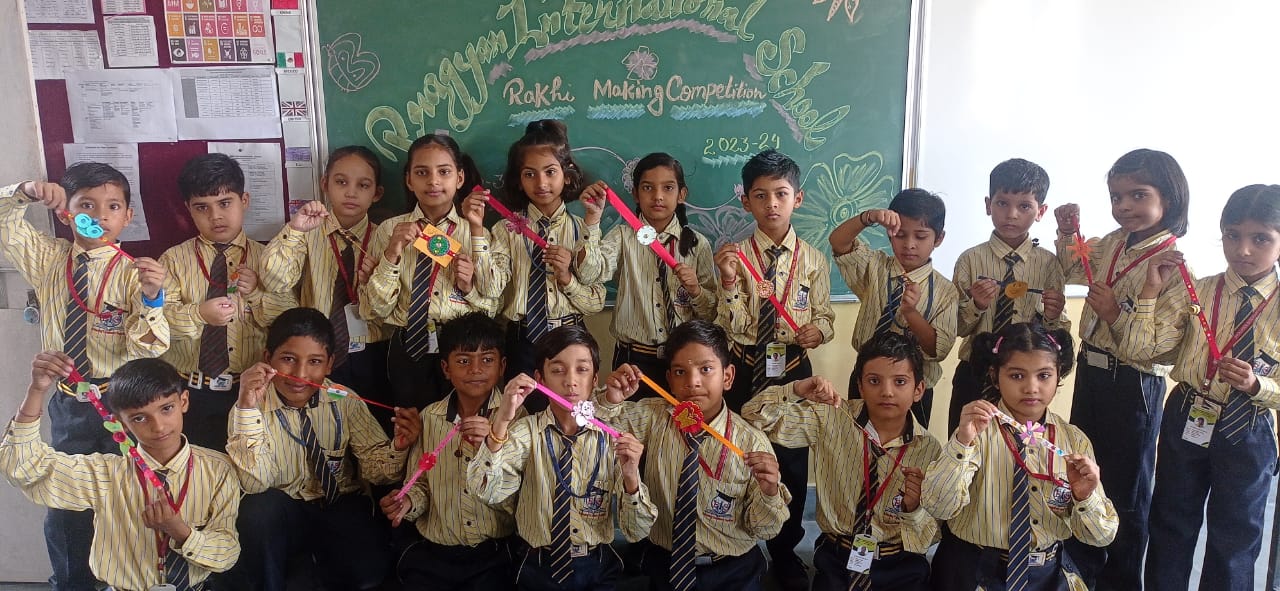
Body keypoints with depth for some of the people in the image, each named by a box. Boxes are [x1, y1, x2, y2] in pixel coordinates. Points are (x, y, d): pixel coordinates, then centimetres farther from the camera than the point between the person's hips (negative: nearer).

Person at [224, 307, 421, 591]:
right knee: (259, 506, -32)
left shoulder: (345, 401, -6)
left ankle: (314, 557, 9)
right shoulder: (250, 406, -11)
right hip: (281, 513, -1)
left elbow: (373, 468, -6)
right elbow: (255, 483, -23)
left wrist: (398, 447, -29)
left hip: (341, 506, 1)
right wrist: (248, 408, -33)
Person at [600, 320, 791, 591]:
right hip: (665, 565, 1)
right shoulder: (652, 418, -7)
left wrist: (770, 492, -27)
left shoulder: (752, 443, -15)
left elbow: (763, 530, -7)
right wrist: (610, 401, -19)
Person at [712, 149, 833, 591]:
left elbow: (824, 315, 3)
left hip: (793, 369, 1)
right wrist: (729, 283, -27)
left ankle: (786, 554, 30)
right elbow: (731, 326, -11)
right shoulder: (736, 255, -5)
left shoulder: (812, 260, -1)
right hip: (744, 370, -1)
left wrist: (819, 330, -20)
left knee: (793, 462, 10)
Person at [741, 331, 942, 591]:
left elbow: (933, 537, 0)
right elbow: (754, 416, -7)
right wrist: (795, 391, -22)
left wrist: (914, 510, -22)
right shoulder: (830, 418, -8)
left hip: (900, 568, 2)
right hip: (835, 560, -1)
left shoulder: (930, 450, -7)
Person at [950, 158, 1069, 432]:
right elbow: (957, 328, -2)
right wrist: (975, 305, -20)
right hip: (974, 376, 0)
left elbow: (1056, 337, 1)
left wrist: (1052, 318, -19)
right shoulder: (970, 260, -5)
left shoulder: (1049, 264, -3)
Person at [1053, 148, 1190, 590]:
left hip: (1133, 385, -7)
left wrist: (1116, 314, -31)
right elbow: (1074, 269, 23)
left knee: (1125, 489, 10)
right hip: (1090, 372, 8)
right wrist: (1069, 233, 8)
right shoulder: (1113, 243, 2)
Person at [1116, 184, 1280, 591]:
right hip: (1186, 423, 1)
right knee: (1171, 527, 17)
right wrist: (1152, 289, -18)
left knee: (1235, 540, 14)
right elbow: (1136, 351, -13)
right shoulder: (1194, 293, -6)